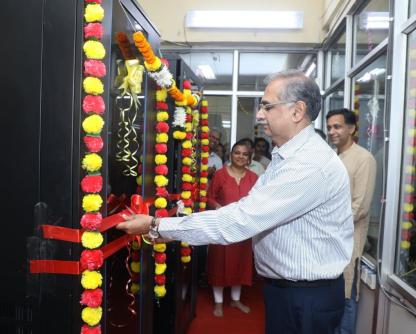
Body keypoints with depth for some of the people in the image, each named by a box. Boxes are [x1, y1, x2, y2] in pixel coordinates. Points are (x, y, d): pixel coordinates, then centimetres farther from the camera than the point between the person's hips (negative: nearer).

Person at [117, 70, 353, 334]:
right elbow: (246, 210, 6)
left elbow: (241, 220, -30)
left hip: (310, 297, -8)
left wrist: (157, 226, -23)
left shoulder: (312, 164, -25)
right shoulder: (286, 158, 8)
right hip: (281, 287, 8)